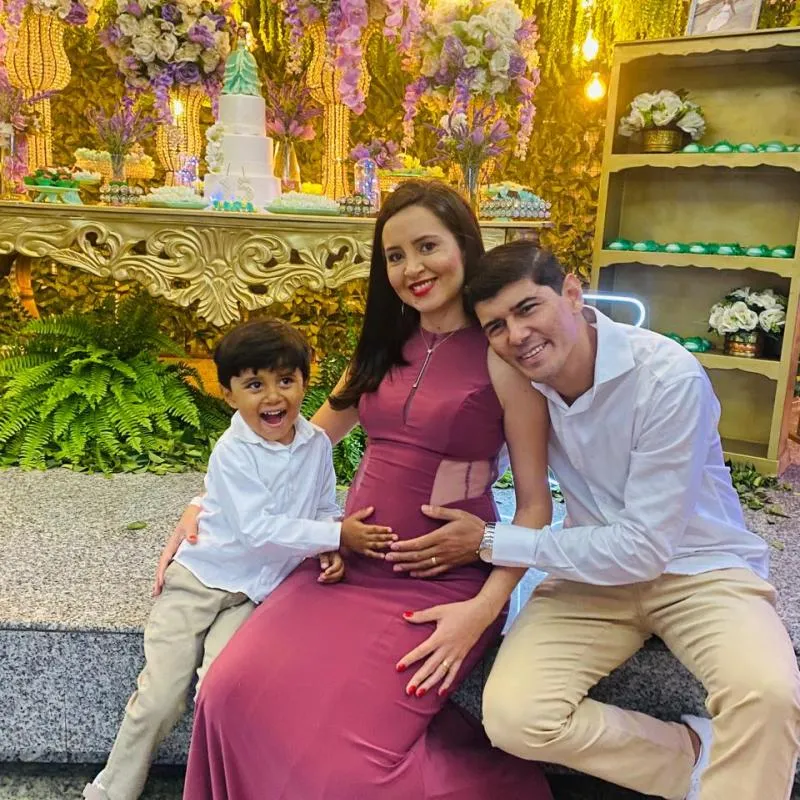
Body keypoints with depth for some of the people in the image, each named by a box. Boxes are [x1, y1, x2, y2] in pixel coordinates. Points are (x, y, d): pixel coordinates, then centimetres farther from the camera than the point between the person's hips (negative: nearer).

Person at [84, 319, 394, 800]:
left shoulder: (317, 444, -4)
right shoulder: (232, 453, -19)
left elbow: (323, 510, 7)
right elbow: (257, 529, -26)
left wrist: (329, 553, -13)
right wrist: (337, 537, -27)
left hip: (254, 593, 3)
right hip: (200, 579, -2)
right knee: (160, 698, -2)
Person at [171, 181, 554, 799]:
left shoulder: (502, 354, -7)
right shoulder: (386, 345, 10)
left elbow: (535, 504, -6)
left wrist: (485, 609, -17)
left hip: (442, 583, -4)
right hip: (349, 567, 5)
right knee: (234, 698, -16)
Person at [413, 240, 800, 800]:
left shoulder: (668, 377, -23)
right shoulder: (521, 382, -8)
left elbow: (644, 549, -23)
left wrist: (492, 542, -21)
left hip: (702, 566, -3)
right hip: (598, 571, 4)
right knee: (513, 717, -21)